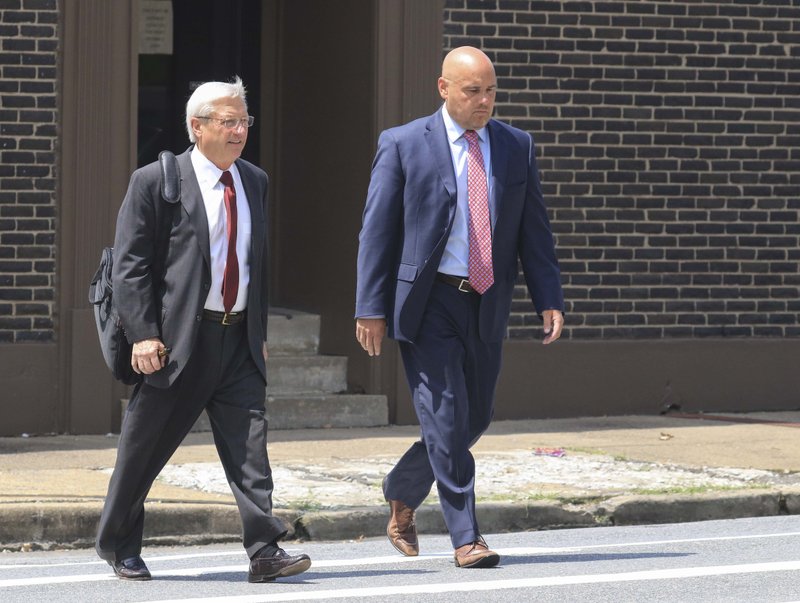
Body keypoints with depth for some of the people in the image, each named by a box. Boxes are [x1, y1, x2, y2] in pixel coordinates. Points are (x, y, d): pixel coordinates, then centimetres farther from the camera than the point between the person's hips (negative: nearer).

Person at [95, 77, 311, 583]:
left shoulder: (255, 182, 14)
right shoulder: (155, 182, -5)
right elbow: (130, 264, -8)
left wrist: (260, 331, 17)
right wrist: (143, 334, -15)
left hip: (239, 339, 4)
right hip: (177, 339, -4)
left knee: (249, 438, -8)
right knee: (145, 446, 5)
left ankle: (265, 550, -13)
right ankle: (119, 546, 21)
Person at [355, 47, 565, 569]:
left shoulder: (517, 147, 8)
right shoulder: (403, 145, -3)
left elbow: (534, 229, 9)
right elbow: (377, 231, -3)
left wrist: (550, 299, -1)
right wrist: (371, 309, -8)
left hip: (487, 304, 5)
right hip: (428, 302, -4)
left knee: (474, 419, 10)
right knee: (446, 419, -9)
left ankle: (402, 496, 33)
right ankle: (466, 537, -4)